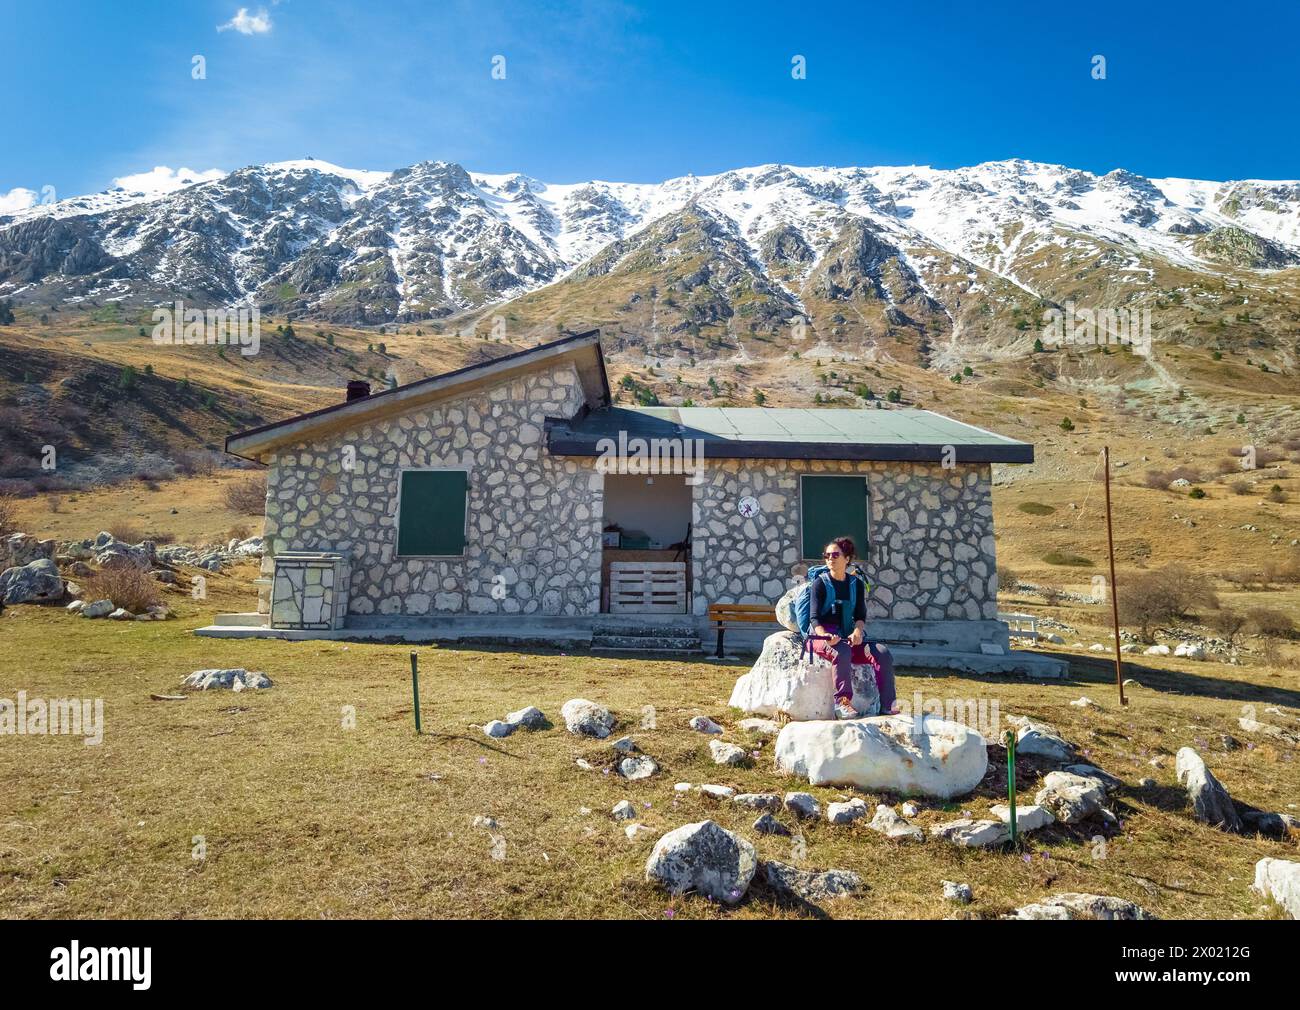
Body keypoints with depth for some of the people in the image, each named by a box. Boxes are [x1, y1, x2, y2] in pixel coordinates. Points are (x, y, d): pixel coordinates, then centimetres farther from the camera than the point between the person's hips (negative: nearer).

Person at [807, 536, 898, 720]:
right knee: (842, 652, -37)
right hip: (823, 635, -4)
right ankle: (842, 704, -30)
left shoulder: (857, 583, 11)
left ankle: (887, 705, -15)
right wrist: (826, 635, -30)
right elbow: (815, 617, -9)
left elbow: (860, 614, 5)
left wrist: (858, 631, -18)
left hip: (848, 636, 4)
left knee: (883, 653, -18)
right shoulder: (820, 583, -1)